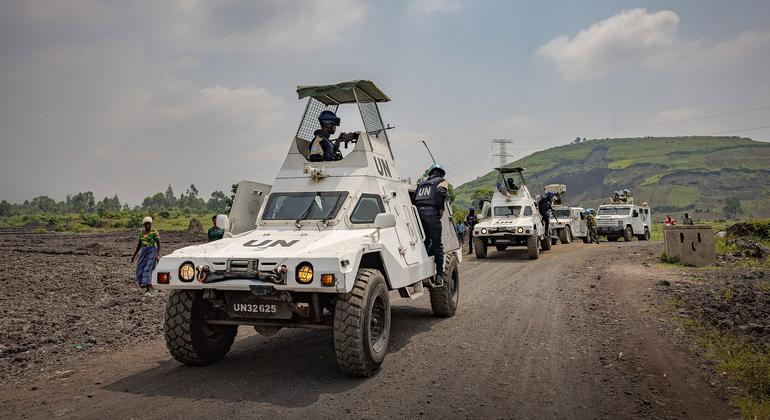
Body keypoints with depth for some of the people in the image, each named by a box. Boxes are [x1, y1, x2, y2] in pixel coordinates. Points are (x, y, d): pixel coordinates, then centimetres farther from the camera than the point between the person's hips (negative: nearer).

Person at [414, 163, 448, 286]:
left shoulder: (421, 184, 27)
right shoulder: (442, 181, 11)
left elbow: (413, 198, 16)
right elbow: (440, 193, -11)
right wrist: (441, 209, -3)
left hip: (417, 213, 5)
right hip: (431, 213, -5)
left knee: (425, 242, 17)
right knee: (437, 245, 1)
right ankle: (439, 275, -3)